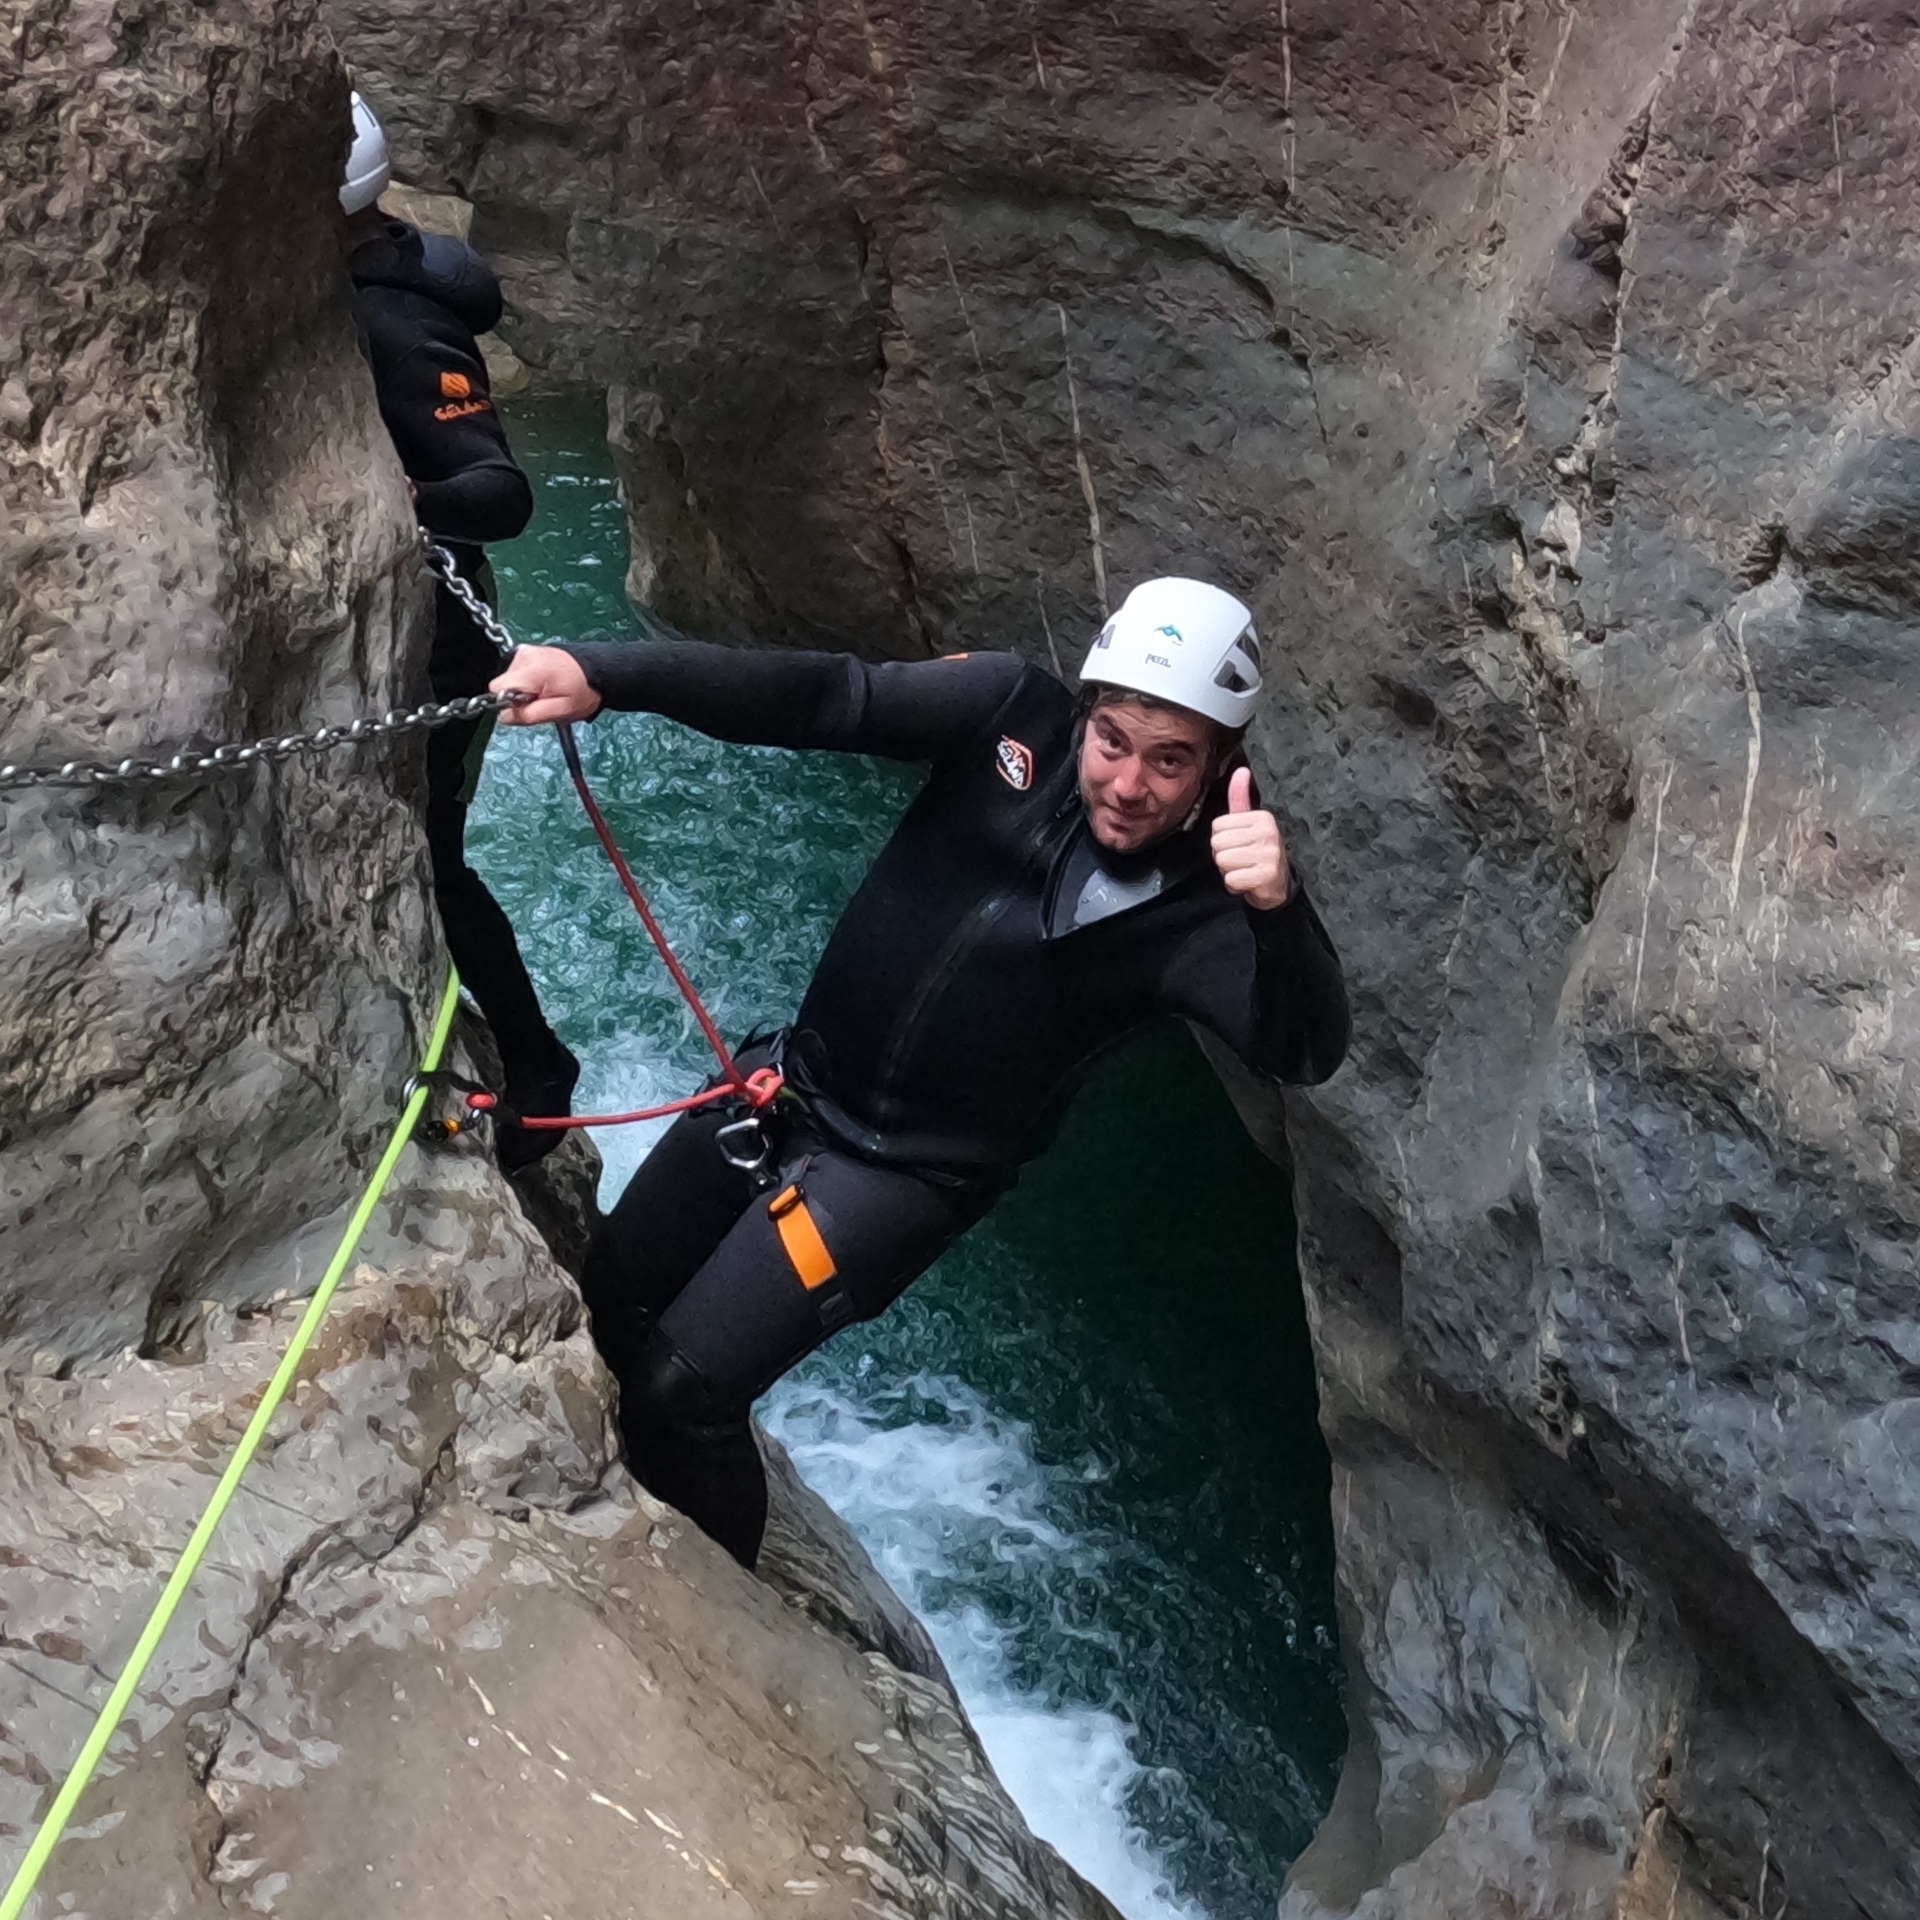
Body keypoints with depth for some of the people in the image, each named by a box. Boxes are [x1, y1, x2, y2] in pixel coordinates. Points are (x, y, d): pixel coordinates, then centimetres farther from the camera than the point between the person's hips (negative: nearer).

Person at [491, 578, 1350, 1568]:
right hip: (795, 1076, 5)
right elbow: (821, 696, -17)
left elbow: (1307, 1051, -34)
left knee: (678, 1393, -10)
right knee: (601, 1306, 15)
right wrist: (603, 676, -28)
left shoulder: (1197, 907, -21)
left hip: (905, 1175, -5)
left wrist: (1279, 909, -55)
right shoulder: (1015, 713, -12)